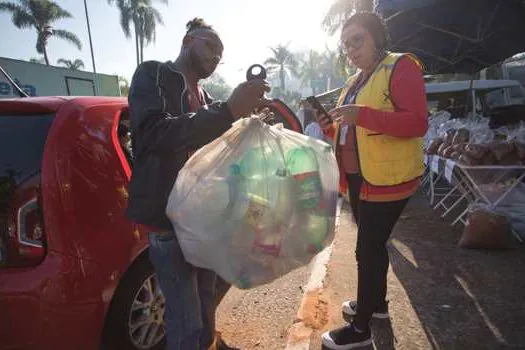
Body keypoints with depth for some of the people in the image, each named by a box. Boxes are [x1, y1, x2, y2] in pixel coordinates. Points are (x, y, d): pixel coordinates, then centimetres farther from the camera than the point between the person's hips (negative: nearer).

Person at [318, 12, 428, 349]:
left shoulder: (401, 67, -10)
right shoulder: (356, 81, 16)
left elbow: (418, 122, -22)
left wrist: (362, 115, -32)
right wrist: (331, 127, 3)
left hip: (387, 179, -9)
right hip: (359, 177, 9)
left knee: (368, 249, -3)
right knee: (372, 244, 19)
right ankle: (377, 302, 39)